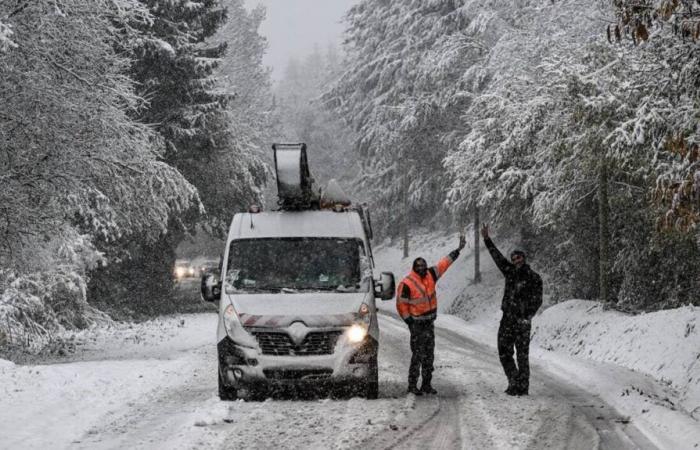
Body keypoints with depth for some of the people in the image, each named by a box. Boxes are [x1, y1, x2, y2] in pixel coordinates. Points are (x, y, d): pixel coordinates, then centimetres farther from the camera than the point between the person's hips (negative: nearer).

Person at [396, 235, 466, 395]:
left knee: (429, 355, 10)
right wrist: (409, 322, -10)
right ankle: (412, 385, -2)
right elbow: (401, 304, -10)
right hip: (417, 324, -7)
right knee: (418, 355, -8)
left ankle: (426, 384, 17)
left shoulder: (430, 275, 2)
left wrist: (458, 250, 11)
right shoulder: (407, 284, -15)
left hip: (429, 322, 7)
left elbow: (444, 264, 11)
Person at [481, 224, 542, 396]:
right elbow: (498, 257, 17)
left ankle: (522, 386, 1)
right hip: (507, 320, 7)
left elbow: (537, 300, -9)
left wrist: (527, 316, -20)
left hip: (522, 321, -7)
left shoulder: (534, 278, -5)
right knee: (504, 353, 8)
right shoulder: (510, 272, 12)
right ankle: (514, 382, 19)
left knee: (522, 355, -3)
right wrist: (487, 240, 16)